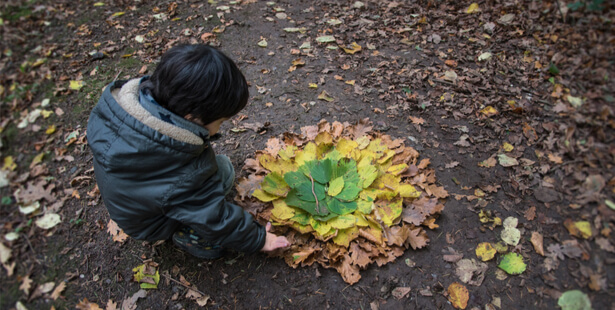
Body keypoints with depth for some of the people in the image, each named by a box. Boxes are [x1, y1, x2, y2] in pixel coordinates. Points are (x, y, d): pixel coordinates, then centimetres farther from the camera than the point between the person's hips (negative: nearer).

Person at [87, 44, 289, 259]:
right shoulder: (184, 179, -43)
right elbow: (217, 221, -27)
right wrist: (257, 239, -9)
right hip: (150, 227, -6)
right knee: (223, 169, -10)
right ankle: (190, 237, 3)